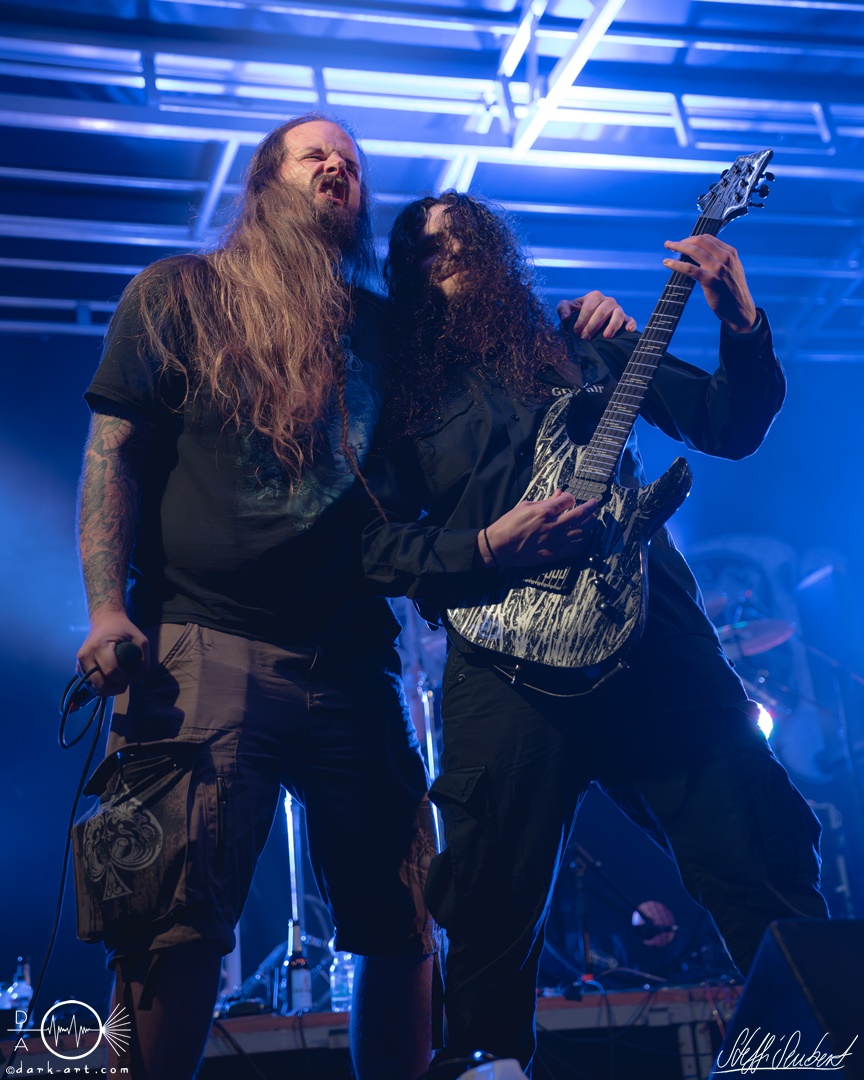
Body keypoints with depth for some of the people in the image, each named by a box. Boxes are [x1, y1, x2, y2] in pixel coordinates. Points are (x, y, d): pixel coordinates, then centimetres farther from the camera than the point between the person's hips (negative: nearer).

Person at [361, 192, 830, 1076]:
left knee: (766, 872, -1)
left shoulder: (582, 345, 18)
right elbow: (377, 546, 5)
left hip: (657, 636, 2)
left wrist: (742, 327, -1)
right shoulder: (401, 391, 14)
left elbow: (728, 426, 16)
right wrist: (488, 547, -11)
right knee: (493, 918, -1)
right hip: (508, 662, -1)